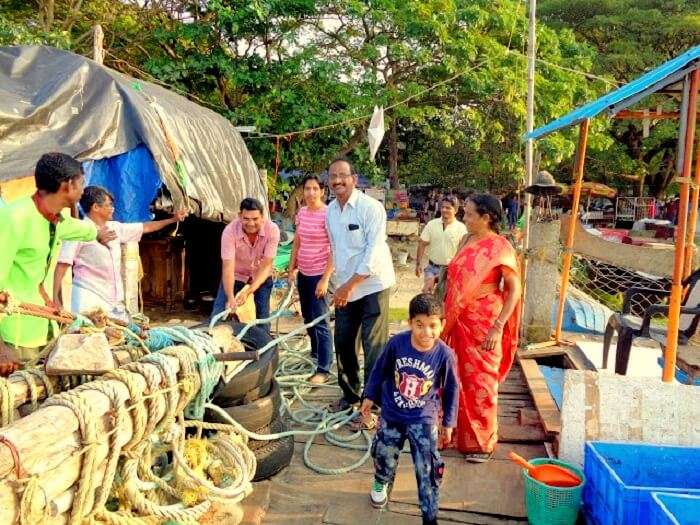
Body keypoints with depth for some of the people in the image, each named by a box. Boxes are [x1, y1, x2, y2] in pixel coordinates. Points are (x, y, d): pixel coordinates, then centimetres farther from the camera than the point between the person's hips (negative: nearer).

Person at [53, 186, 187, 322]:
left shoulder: (115, 228, 12)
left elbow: (146, 227, 22)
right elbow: (62, 265, -11)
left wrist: (173, 219, 24)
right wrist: (55, 297, -17)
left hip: (115, 300, 7)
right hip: (89, 300, -7)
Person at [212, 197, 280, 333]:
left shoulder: (272, 230, -28)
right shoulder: (230, 231, -30)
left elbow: (266, 265, -27)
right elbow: (228, 267, -33)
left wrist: (249, 291, -38)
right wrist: (230, 297, -45)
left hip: (261, 276, 0)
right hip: (236, 275, 0)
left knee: (263, 318, 0)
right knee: (218, 316, -2)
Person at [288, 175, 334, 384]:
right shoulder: (302, 212, 6)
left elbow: (335, 250, -16)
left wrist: (325, 279, -19)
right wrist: (292, 269, 12)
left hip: (320, 274, -7)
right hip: (303, 273, 7)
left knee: (320, 320, -4)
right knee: (308, 318, 18)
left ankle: (324, 369, 3)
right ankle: (316, 353, 37)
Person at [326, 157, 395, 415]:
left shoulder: (371, 207, -15)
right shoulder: (330, 211, 7)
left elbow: (374, 252, -20)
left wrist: (350, 285, -20)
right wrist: (339, 285, 13)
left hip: (372, 286, -7)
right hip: (345, 288, 7)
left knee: (374, 347, -4)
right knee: (343, 343, 15)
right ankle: (350, 394, 34)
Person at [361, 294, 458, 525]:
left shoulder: (445, 354, -21)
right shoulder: (397, 343, -21)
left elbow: (451, 389, -5)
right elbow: (380, 369, -2)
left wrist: (448, 422, 2)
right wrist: (370, 396, 7)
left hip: (423, 420, -1)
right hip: (392, 414, 2)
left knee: (427, 471, 0)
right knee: (385, 456, 21)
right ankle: (381, 484, 54)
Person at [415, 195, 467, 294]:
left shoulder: (461, 228, -9)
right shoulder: (431, 224, -3)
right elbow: (422, 244, 1)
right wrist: (418, 263, -3)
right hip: (432, 267, 1)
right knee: (426, 292, -8)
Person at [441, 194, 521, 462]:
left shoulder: (499, 247, -13)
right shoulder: (467, 240, 7)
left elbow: (515, 290, -14)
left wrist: (498, 327, -19)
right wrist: (448, 315, 15)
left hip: (483, 324, -7)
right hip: (459, 320, 7)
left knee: (480, 381, 4)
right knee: (460, 378, 16)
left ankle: (483, 442, 21)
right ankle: (460, 432, 33)